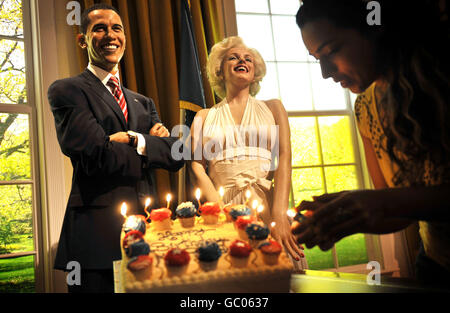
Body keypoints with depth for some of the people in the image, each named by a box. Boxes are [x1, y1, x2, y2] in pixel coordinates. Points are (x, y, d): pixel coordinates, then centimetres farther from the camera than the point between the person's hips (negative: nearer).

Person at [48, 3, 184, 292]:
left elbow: (176, 155, 7)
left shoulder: (142, 102, 19)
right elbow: (99, 157, -14)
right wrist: (157, 147, -1)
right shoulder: (66, 90, 1)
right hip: (97, 235, -5)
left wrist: (138, 140, -10)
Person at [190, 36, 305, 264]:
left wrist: (279, 214, -14)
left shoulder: (272, 107, 15)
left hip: (266, 204, 1)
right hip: (221, 205, 0)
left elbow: (284, 158, 2)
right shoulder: (204, 117, 15)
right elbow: (197, 168, 4)